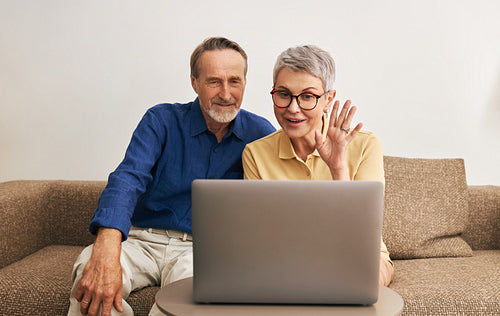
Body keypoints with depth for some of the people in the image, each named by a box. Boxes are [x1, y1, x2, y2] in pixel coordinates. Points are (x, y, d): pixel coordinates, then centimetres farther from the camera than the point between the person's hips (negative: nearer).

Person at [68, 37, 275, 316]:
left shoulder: (260, 132, 3)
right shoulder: (161, 121, -3)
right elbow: (128, 178, -18)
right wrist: (107, 248, -37)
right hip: (143, 239, 0)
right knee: (91, 278, -31)